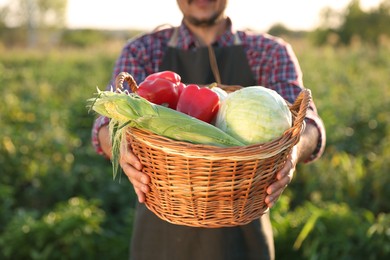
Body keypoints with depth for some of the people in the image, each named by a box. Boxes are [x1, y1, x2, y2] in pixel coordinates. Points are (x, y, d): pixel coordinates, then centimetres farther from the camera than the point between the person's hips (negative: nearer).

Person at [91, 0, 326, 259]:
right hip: (164, 230, 1)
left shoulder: (271, 53, 2)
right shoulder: (141, 51, 2)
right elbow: (110, 126, -13)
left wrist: (293, 149, -37)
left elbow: (302, 124, -14)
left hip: (241, 233, 0)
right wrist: (123, 147, -36)